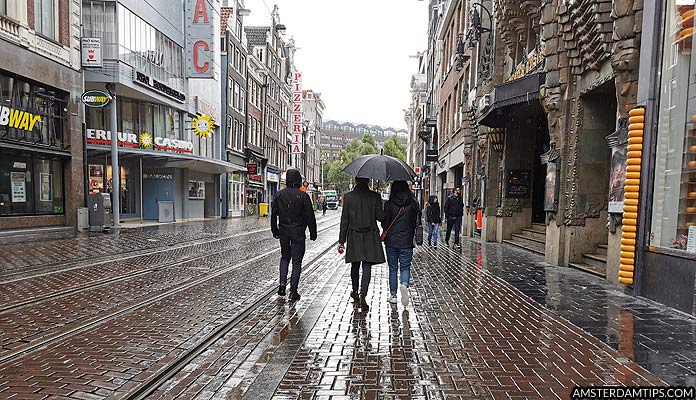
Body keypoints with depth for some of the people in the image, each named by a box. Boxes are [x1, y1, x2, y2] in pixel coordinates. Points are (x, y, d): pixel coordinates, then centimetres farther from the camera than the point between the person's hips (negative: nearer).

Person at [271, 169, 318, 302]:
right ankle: (293, 291, 5)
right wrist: (313, 233, 1)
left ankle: (282, 283, 8)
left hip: (283, 232, 3)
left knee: (285, 257, 22)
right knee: (296, 261, 4)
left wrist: (275, 231, 17)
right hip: (298, 232, -3)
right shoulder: (303, 196, -9)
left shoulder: (278, 195, 2)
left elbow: (273, 214, 7)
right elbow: (310, 216, -7)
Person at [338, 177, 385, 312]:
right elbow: (380, 217, -5)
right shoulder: (375, 196, -6)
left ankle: (355, 293, 30)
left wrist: (341, 241, 1)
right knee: (367, 266, 1)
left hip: (354, 236, 1)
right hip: (371, 236, -1)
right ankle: (362, 295, -12)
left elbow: (344, 220, -4)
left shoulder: (348, 197, -4)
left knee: (355, 266, 16)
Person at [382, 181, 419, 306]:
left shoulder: (389, 204, -8)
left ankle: (393, 295, 14)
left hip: (391, 242, 0)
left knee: (393, 269, 11)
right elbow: (415, 222, 2)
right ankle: (404, 284, -17)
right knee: (405, 267, 11)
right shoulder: (413, 204, -3)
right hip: (406, 242, 0)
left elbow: (385, 224, -5)